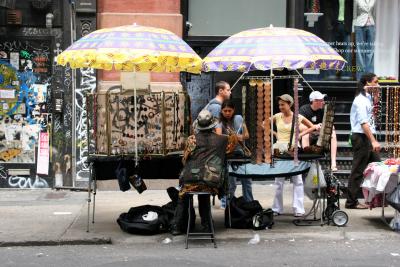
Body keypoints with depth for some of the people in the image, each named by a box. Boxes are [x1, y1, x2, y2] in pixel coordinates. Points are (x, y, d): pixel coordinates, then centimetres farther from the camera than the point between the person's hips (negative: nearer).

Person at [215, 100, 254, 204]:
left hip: (240, 152, 4)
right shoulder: (220, 123, -7)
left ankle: (249, 203, 21)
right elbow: (218, 136, -26)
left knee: (246, 179, 8)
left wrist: (241, 137, -14)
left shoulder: (239, 118, 4)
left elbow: (246, 135, 8)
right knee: (231, 183, -5)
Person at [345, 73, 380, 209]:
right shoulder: (360, 101, -16)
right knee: (358, 171, -3)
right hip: (361, 137, -10)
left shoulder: (368, 97, 13)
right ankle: (351, 202, 6)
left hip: (368, 137, 10)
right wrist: (373, 141, -26)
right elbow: (364, 123, -23)